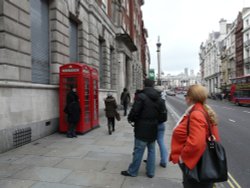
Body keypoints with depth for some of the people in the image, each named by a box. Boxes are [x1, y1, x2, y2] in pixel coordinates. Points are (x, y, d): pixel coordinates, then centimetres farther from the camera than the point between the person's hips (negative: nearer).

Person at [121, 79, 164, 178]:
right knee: (151, 150, 15)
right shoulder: (157, 97, 6)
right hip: (153, 128, 7)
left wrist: (130, 119, 0)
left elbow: (135, 111, -19)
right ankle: (150, 172, 24)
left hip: (142, 128, -6)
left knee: (138, 151, 4)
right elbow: (160, 112, 8)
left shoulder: (141, 96, -16)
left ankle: (132, 171, 18)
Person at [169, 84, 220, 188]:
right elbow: (213, 137, 11)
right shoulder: (205, 111, 5)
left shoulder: (196, 115, -26)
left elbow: (196, 143, -37)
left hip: (195, 165, -9)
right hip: (200, 162, 9)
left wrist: (183, 157, -22)